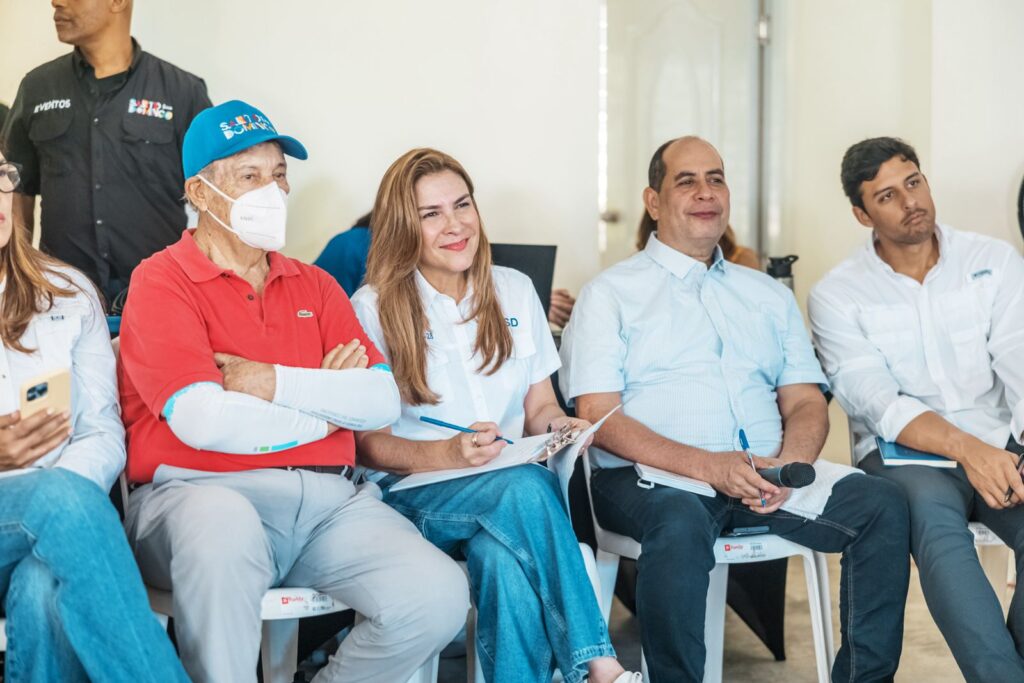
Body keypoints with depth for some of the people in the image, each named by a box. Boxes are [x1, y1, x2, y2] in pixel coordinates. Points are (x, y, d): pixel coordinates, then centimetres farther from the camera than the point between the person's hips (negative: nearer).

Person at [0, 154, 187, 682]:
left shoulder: (69, 294, 16)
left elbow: (104, 433, 7)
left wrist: (58, 506, -15)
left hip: (62, 510, 1)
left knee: (47, 594, -36)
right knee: (66, 496, -35)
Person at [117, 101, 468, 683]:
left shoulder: (315, 286, 19)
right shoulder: (161, 281, 2)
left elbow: (383, 401, 5)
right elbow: (203, 421, -14)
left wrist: (275, 384, -8)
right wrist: (321, 414, 0)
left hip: (328, 500, 5)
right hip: (203, 493, -4)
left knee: (438, 598, -18)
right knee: (224, 521, -39)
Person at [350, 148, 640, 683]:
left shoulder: (513, 290, 13)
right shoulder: (373, 307, -1)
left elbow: (540, 406, 17)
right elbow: (369, 444, -5)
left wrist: (556, 426, -9)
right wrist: (449, 454, -24)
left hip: (511, 486, 3)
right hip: (414, 494, -3)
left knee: (502, 556, -35)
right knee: (527, 487, -35)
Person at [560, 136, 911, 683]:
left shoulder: (768, 295, 24)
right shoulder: (611, 293, 8)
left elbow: (806, 402, 16)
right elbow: (599, 419, -4)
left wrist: (790, 464, -9)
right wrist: (708, 465, -18)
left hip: (767, 479, 5)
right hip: (653, 479, -4)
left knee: (882, 505, -20)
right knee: (681, 522, -38)